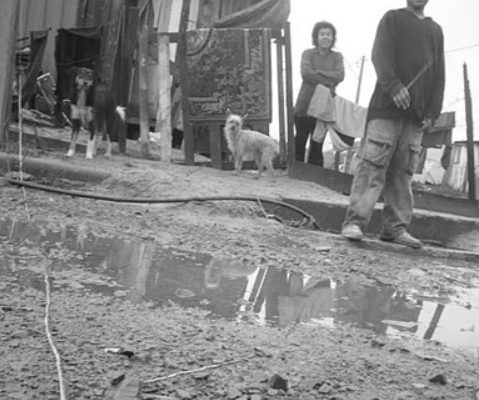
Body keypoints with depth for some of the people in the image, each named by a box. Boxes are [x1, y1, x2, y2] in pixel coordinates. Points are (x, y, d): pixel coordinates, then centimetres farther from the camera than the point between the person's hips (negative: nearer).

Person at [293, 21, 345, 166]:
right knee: (300, 141, 0)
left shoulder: (337, 56, 10)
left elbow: (340, 76, -8)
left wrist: (317, 72, -13)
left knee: (317, 144, 4)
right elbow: (306, 73, -13)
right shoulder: (308, 53, 5)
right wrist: (328, 81, -12)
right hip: (304, 105, -1)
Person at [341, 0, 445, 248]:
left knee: (403, 171, 1)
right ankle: (354, 222, -11)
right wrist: (394, 86, -21)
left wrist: (432, 113, 6)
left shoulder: (436, 30, 21)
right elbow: (380, 55, -5)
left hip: (416, 115, 4)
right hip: (387, 107, -4)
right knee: (373, 165, -10)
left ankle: (396, 228, 3)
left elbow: (438, 75, 17)